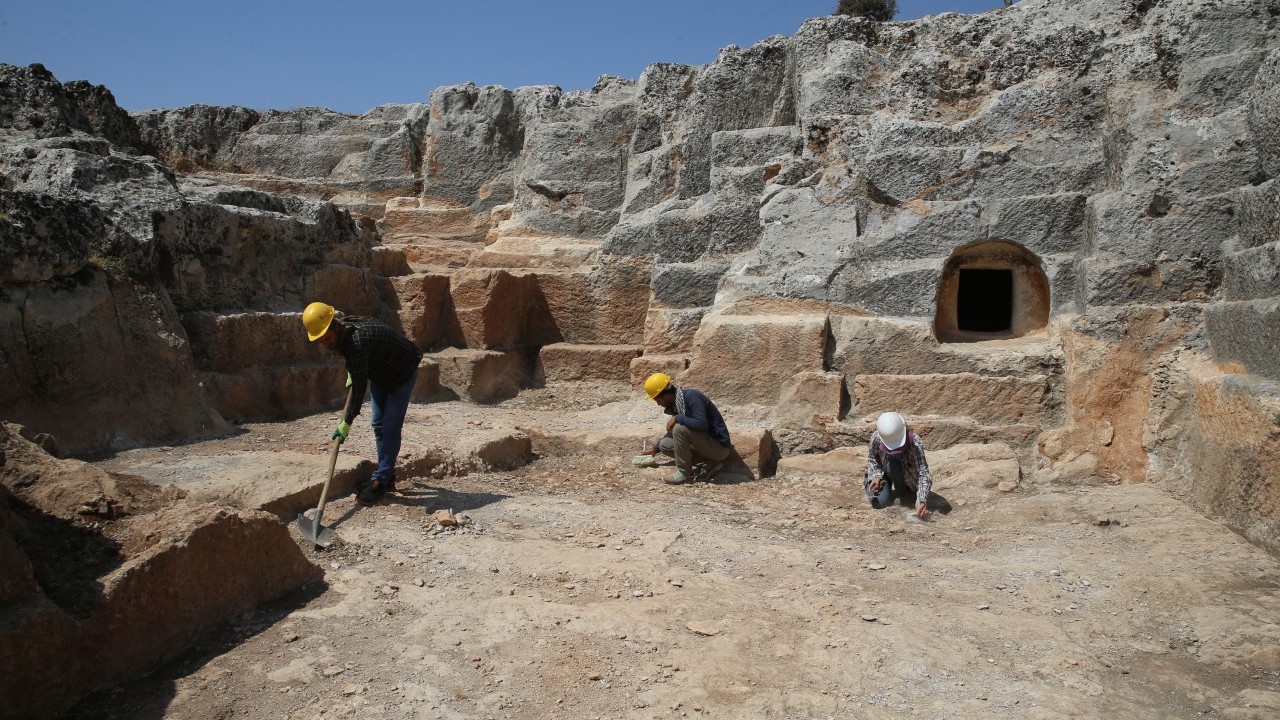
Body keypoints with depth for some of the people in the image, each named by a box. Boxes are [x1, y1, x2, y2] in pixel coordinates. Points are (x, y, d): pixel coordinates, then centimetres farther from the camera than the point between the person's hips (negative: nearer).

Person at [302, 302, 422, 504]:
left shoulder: (356, 342, -38)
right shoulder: (342, 331, -11)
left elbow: (359, 387, -32)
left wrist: (347, 423, -26)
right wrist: (350, 373, 4)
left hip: (401, 373, -9)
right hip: (379, 373, 10)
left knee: (390, 427, -12)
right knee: (378, 424, 8)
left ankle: (380, 481, -9)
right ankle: (387, 477, 14)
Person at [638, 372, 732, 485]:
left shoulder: (691, 396, -21)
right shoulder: (675, 403, 6)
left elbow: (701, 424, -34)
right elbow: (673, 432, 23)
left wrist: (677, 418, -24)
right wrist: (655, 449, 28)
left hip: (719, 446, -10)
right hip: (705, 443, 10)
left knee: (680, 428, -26)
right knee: (664, 445, 7)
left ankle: (684, 473, -10)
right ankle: (709, 464, 2)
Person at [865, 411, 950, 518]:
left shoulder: (915, 442, -35)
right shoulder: (876, 437, -29)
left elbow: (923, 473, -40)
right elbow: (871, 458, -8)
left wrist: (921, 500, -51)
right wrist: (876, 476, -24)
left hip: (908, 479, -1)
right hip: (884, 474, 1)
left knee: (893, 466, -35)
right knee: (880, 502, -23)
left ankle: (902, 492, -4)